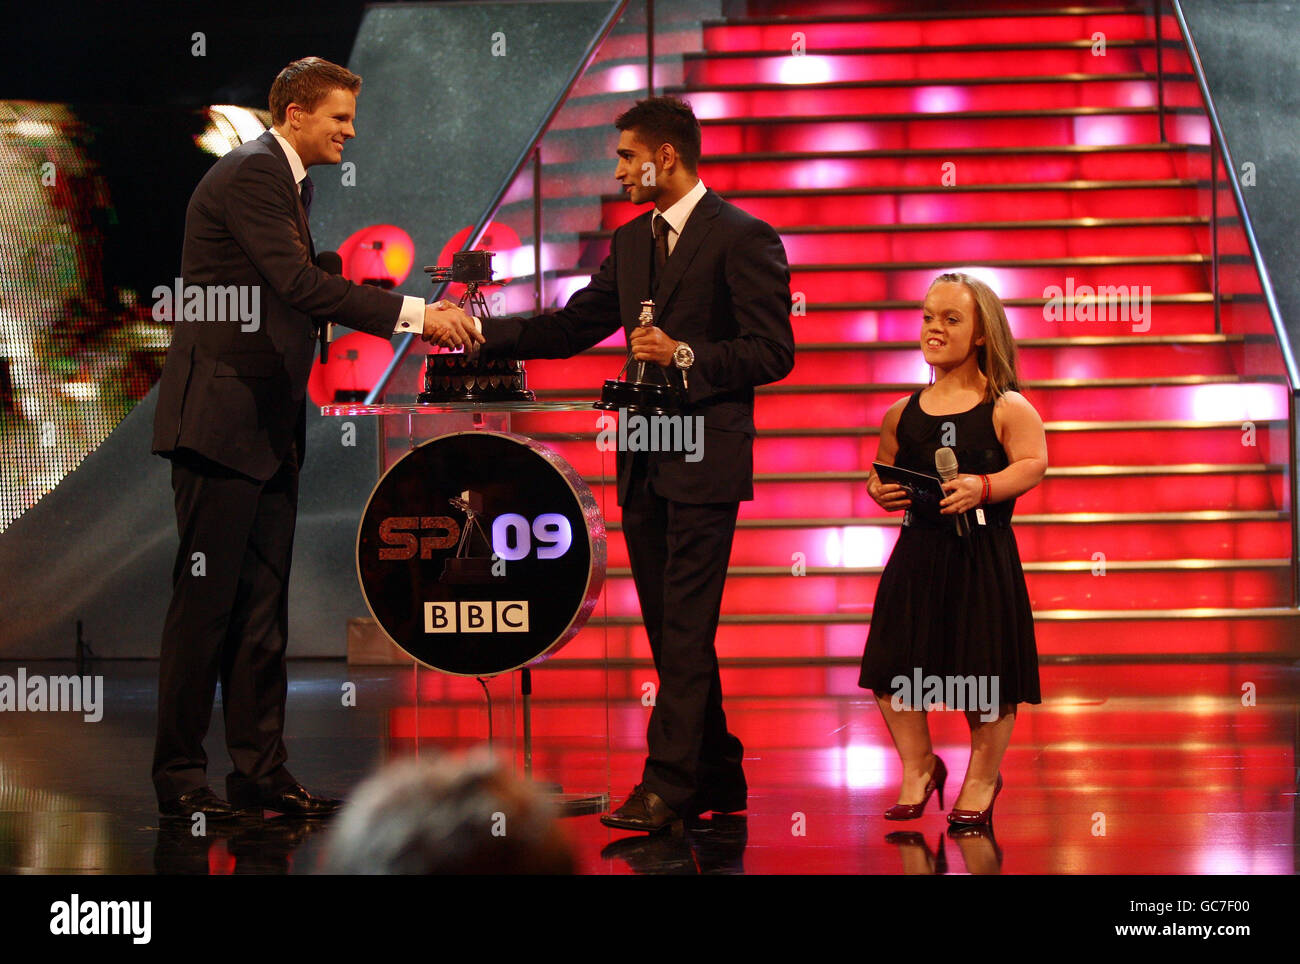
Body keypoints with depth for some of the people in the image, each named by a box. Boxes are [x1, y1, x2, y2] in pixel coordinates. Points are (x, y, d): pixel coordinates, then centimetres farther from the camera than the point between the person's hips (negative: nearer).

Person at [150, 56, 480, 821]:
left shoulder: (291, 182, 17)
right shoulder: (250, 175, -14)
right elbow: (301, 286, -24)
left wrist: (417, 318, 6)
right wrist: (412, 313, -25)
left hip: (270, 427, 10)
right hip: (221, 418, -10)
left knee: (263, 606, 10)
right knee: (205, 602, -4)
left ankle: (260, 770, 15)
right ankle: (180, 776, 4)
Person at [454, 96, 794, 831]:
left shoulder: (743, 239, -8)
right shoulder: (631, 242, 16)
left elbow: (773, 353, -11)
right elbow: (572, 327, 18)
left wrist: (686, 355, -20)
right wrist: (482, 331, 10)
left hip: (705, 464, -8)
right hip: (646, 465, 8)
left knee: (686, 630, -9)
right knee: (672, 632, 11)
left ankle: (667, 785, -7)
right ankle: (718, 778, 20)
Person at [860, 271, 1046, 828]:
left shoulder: (1007, 408, -3)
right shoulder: (903, 414, 8)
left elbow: (1033, 465, -13)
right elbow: (884, 469, 19)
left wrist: (983, 488, -27)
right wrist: (879, 490, -3)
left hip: (982, 553, -4)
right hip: (918, 550, 4)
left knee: (985, 667, 2)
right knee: (891, 665, -1)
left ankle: (982, 778, 21)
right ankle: (918, 767, 19)